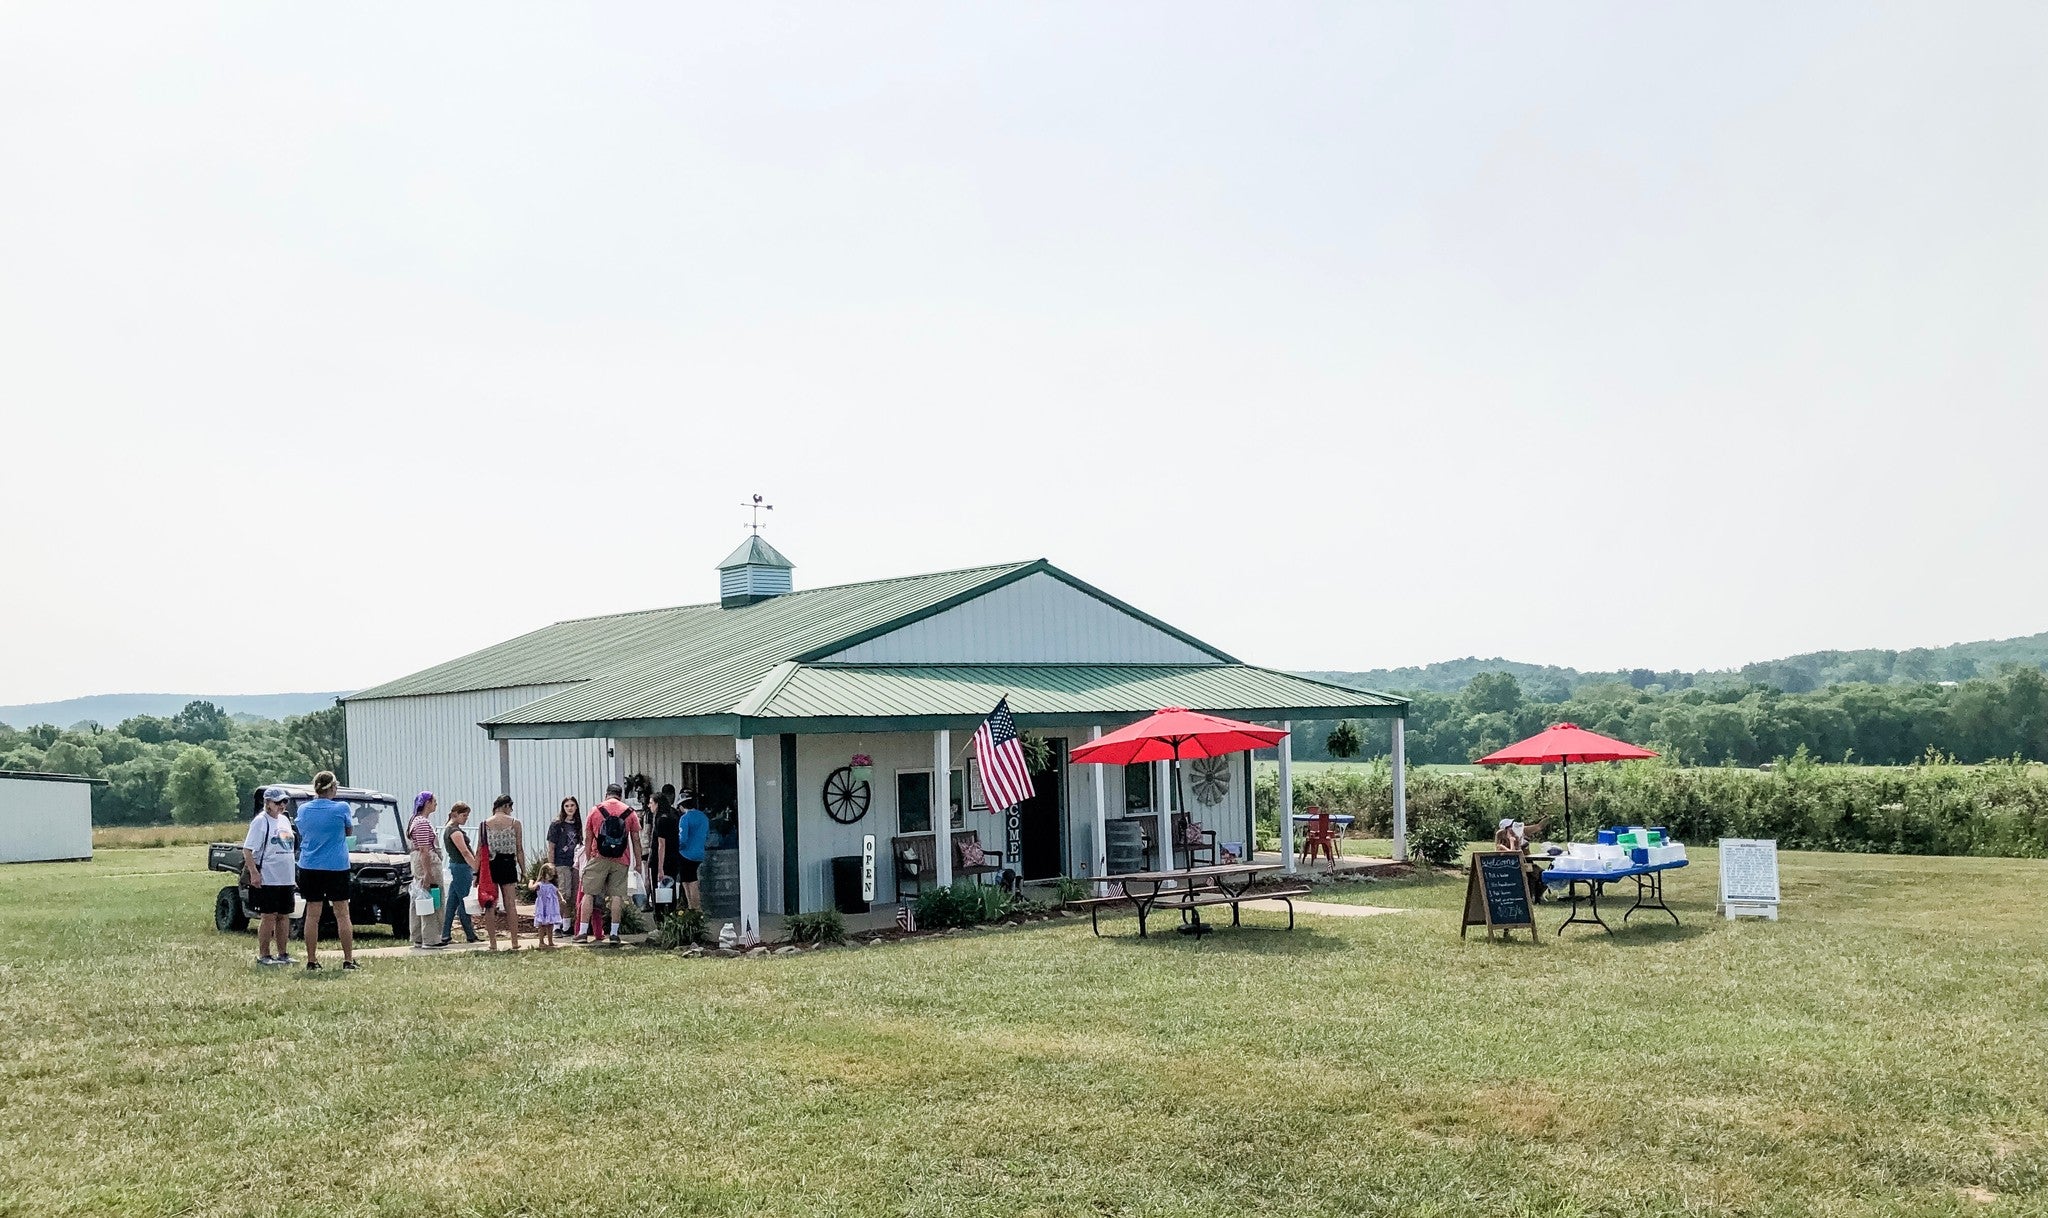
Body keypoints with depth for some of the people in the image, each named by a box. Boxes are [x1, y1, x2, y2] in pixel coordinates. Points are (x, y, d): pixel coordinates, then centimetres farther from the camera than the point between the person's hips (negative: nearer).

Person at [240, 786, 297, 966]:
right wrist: (254, 873, -23)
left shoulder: (285, 820, 14)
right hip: (267, 879, -7)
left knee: (284, 916, 11)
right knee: (268, 917, -4)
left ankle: (283, 954, 19)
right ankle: (263, 955, 4)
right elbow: (247, 849, -14)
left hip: (286, 878, 8)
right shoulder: (260, 821, -9)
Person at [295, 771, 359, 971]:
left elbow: (302, 834, 15)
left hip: (309, 868, 3)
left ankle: (311, 961, 9)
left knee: (312, 915, 7)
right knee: (342, 914, 4)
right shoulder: (341, 808, -9)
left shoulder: (303, 809, 1)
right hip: (337, 867, -3)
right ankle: (348, 960, 4)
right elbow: (349, 832, 4)